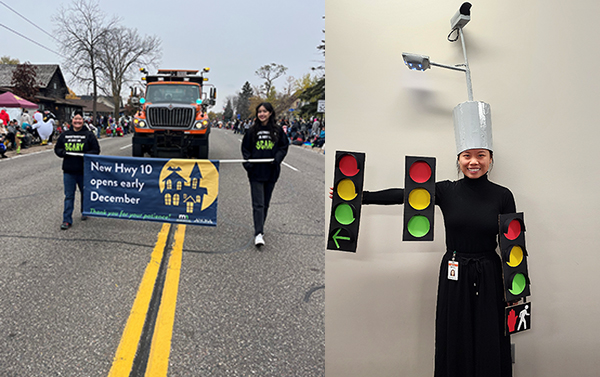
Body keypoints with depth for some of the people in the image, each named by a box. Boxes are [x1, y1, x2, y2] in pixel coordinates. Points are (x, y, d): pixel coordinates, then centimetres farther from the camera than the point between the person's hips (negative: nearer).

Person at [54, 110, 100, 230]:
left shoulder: (89, 135, 0)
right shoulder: (65, 135, 9)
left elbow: (96, 150, -2)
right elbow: (57, 148, 15)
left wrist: (86, 155, -19)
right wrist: (63, 153, -7)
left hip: (84, 171, -1)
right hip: (68, 170, 2)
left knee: (85, 193, 15)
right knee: (69, 195, 1)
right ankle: (67, 220, 4)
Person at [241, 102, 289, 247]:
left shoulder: (277, 130, 3)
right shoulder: (252, 130, 4)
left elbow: (284, 146, 8)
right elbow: (245, 148, 10)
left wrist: (278, 158, -10)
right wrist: (247, 162, -6)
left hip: (271, 172, 1)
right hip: (256, 172, -1)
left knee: (266, 203, 12)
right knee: (258, 203, -7)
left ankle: (260, 228, 29)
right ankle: (258, 233, -11)